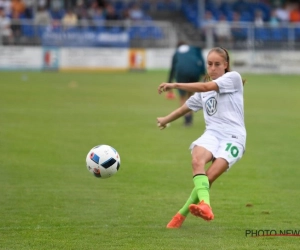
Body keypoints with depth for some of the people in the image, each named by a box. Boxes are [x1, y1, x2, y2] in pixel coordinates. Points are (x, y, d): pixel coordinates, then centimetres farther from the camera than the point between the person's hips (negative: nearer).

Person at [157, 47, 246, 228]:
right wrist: (167, 119, 53)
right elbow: (188, 106, 42)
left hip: (233, 136, -4)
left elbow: (206, 87, -11)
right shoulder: (203, 91, 24)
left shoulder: (233, 78, 3)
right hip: (212, 133, 4)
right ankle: (204, 204, -47)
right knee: (197, 161, -31)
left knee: (209, 178, -21)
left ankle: (182, 214, -17)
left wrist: (174, 85, -13)